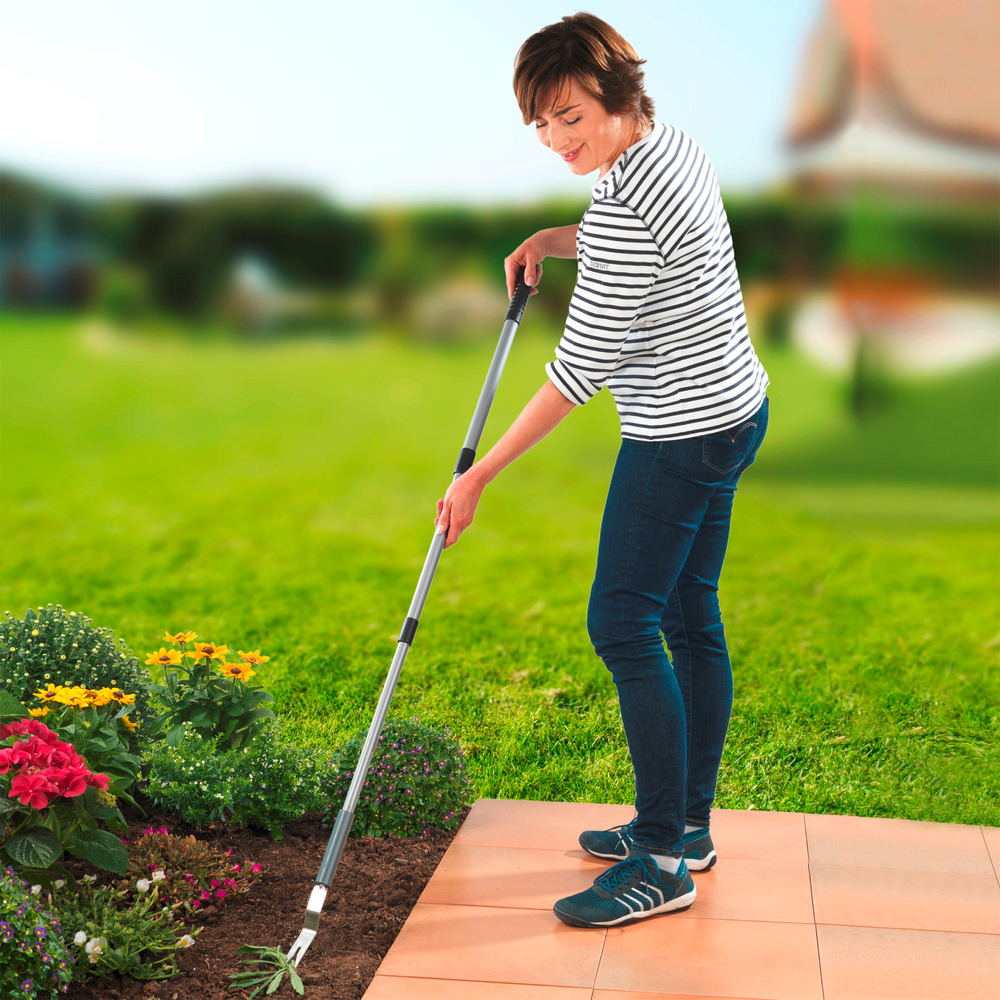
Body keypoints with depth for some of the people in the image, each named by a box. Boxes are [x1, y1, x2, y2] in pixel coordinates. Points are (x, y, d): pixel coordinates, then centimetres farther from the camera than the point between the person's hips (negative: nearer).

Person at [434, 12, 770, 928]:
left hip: (682, 437, -10)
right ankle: (689, 825, 27)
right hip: (736, 410, 10)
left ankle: (663, 861, 2)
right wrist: (552, 239, 11)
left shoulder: (624, 206, -24)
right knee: (690, 619, 15)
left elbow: (580, 371, -22)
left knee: (624, 624, -6)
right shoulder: (677, 145, 6)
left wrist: (479, 475, -16)